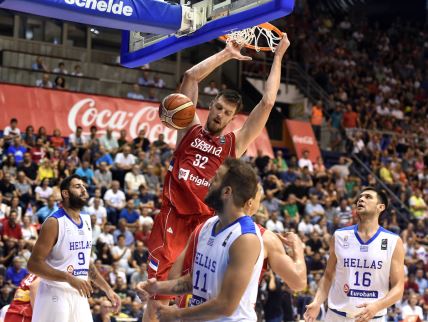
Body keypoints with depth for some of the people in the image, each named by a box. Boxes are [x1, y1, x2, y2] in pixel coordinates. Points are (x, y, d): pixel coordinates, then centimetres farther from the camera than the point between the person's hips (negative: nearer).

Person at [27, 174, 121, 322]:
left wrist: (107, 289, 16)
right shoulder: (54, 222, -13)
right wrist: (69, 278, -26)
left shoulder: (86, 220, 12)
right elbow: (34, 264, -18)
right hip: (56, 295, -8)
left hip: (79, 295, 8)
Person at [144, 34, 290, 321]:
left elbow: (267, 103, 3)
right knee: (157, 294, 1)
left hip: (205, 222, 0)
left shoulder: (235, 143, 8)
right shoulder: (190, 129, 11)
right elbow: (191, 76, 5)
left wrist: (278, 56, 6)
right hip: (173, 218, 0)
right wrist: (227, 54, 7)